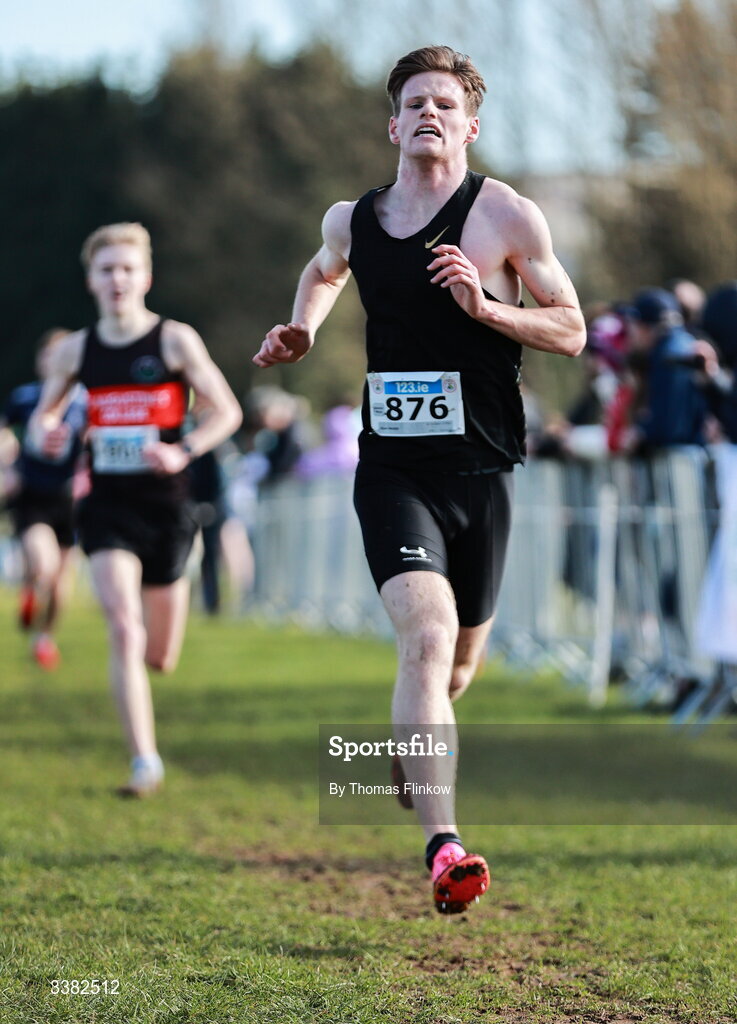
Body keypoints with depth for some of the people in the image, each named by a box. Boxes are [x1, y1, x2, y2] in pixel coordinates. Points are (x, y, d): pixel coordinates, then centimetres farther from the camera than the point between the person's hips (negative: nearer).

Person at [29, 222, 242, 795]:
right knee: (124, 630, -19)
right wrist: (45, 431, -6)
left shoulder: (175, 340, -4)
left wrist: (182, 452, -18)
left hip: (165, 508, -1)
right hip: (108, 507, 1)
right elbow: (45, 411, 18)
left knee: (160, 659, 9)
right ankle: (145, 762, -16)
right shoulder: (75, 350, 4)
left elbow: (227, 411, -2)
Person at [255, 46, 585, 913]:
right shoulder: (352, 220, 7)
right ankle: (443, 848, -28)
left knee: (459, 657, 14)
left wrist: (484, 305, -16)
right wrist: (302, 331, 12)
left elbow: (571, 330, -1)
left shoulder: (506, 215, -3)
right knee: (425, 637, -20)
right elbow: (324, 272, 32)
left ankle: (408, 749, 51)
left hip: (480, 473, 0)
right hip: (392, 472, 0)